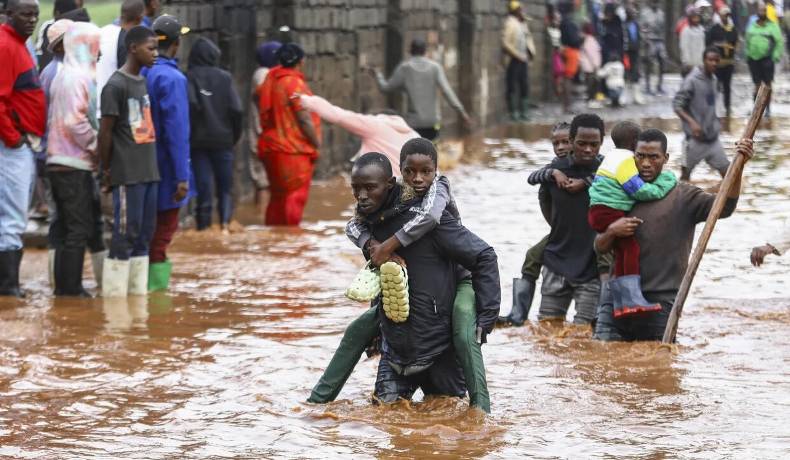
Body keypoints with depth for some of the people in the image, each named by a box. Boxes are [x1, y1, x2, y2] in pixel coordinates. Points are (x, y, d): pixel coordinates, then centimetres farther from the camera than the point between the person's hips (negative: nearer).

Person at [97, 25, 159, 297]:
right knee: (125, 234, -7)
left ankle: (138, 290, 13)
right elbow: (105, 132, -9)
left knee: (144, 234, 8)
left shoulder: (144, 83, 15)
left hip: (149, 172, 8)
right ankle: (114, 292, -3)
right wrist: (106, 170, -5)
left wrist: (152, 165, 13)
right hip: (127, 175, -8)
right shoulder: (116, 85, -10)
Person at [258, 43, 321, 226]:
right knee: (295, 197, -3)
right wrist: (317, 144, -7)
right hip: (294, 149, -8)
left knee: (278, 196, 16)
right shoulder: (295, 83, -15)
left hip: (272, 147, 8)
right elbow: (304, 119, -17)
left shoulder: (270, 80, 8)